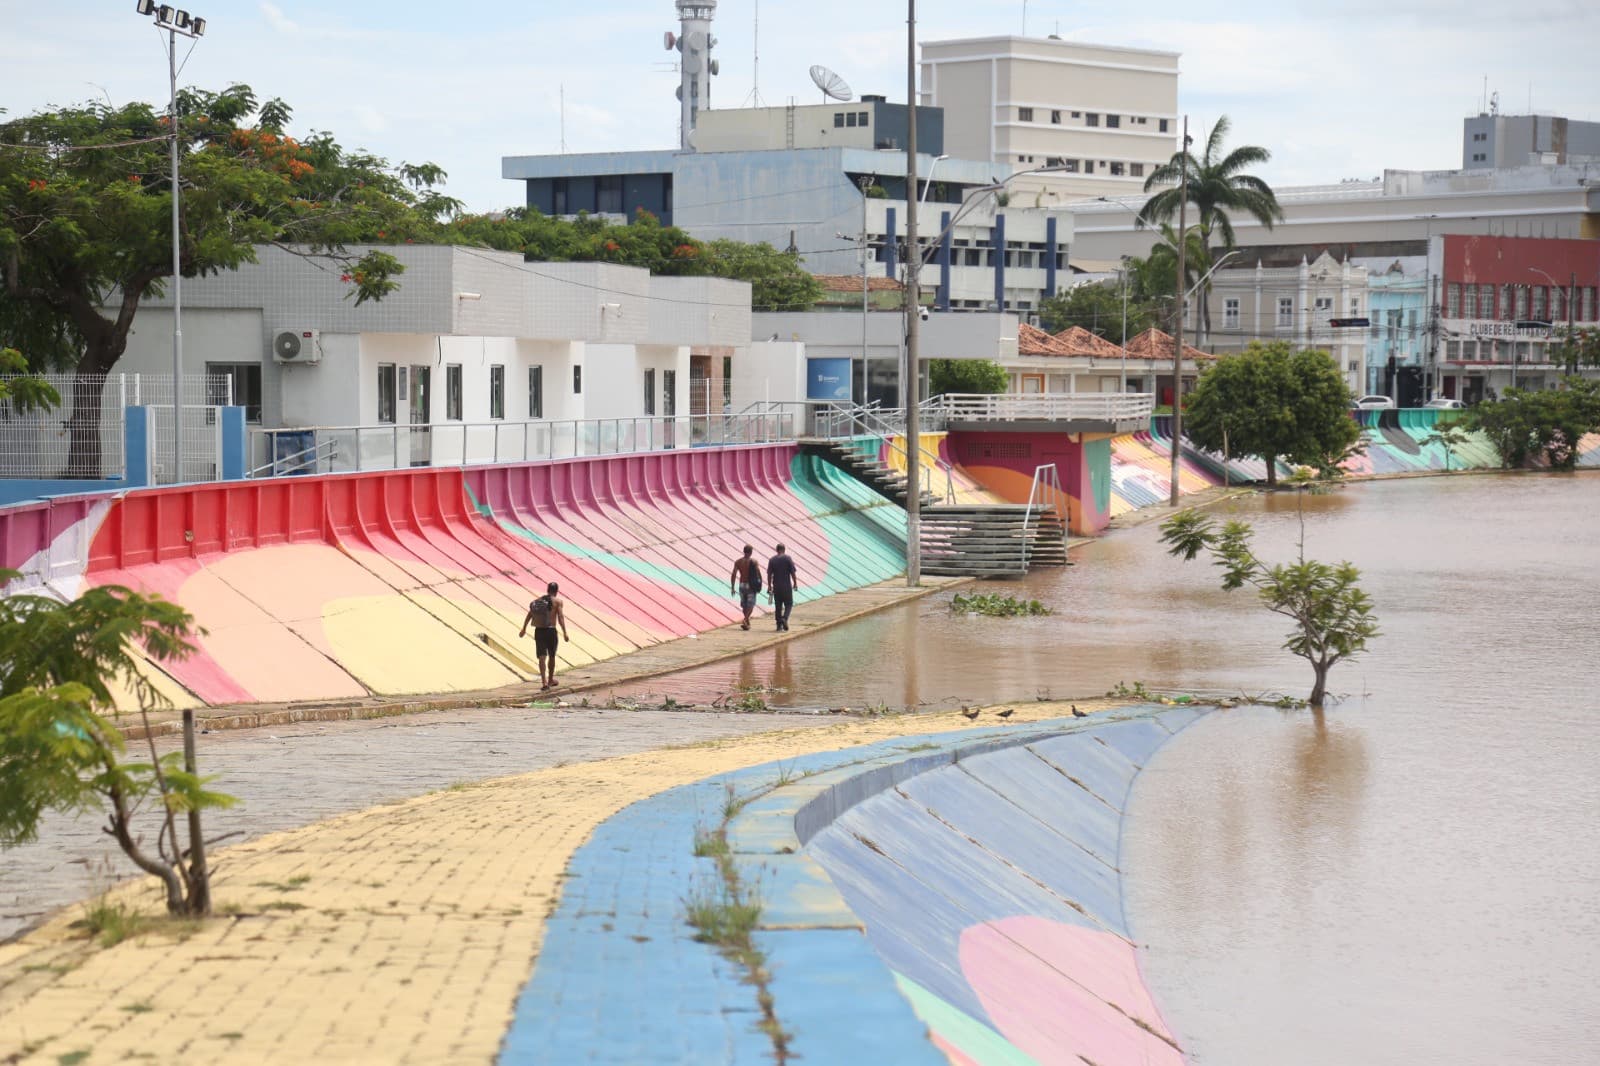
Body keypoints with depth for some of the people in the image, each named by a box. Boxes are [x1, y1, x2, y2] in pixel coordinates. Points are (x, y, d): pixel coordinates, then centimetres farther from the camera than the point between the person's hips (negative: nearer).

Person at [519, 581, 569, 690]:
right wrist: (564, 633, -17)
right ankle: (550, 680, 33)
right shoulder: (558, 601, -2)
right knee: (552, 656, 17)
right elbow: (561, 617, -13)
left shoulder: (538, 600, 12)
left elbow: (529, 615, 15)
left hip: (538, 631, 3)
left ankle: (544, 682, -15)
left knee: (542, 657, -1)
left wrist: (524, 630, 26)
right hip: (550, 631, -3)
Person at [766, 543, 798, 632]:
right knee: (788, 604, 7)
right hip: (786, 586, -3)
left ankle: (779, 625, 8)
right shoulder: (788, 558, -5)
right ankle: (784, 618, -17)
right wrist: (795, 583, 4)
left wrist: (769, 586, 7)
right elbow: (793, 572, -7)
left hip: (776, 587, 3)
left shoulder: (772, 560, 3)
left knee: (778, 606, 8)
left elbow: (769, 574, 1)